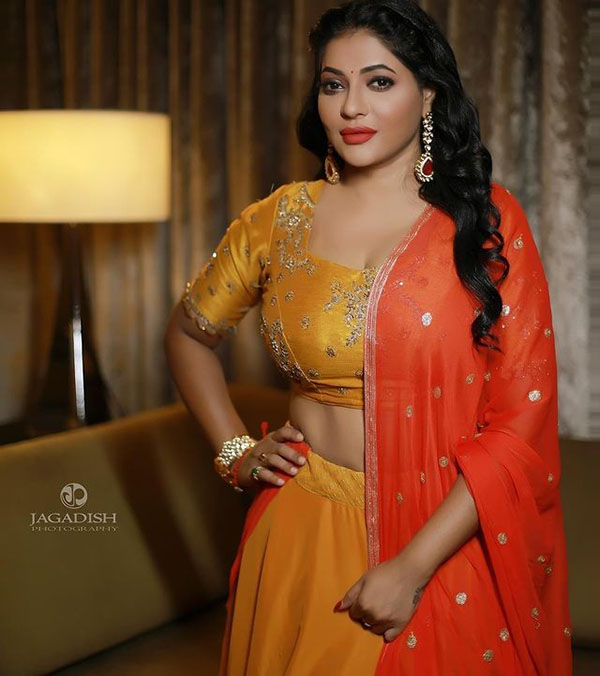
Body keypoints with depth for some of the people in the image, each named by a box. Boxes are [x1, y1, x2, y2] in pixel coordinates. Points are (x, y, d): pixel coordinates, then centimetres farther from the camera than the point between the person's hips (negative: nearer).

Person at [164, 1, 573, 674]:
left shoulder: (488, 220, -6)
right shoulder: (280, 221, 0)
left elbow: (523, 416, -11)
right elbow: (188, 334, 18)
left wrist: (414, 566, -16)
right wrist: (236, 452, 6)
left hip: (448, 538, -1)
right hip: (306, 538, 2)